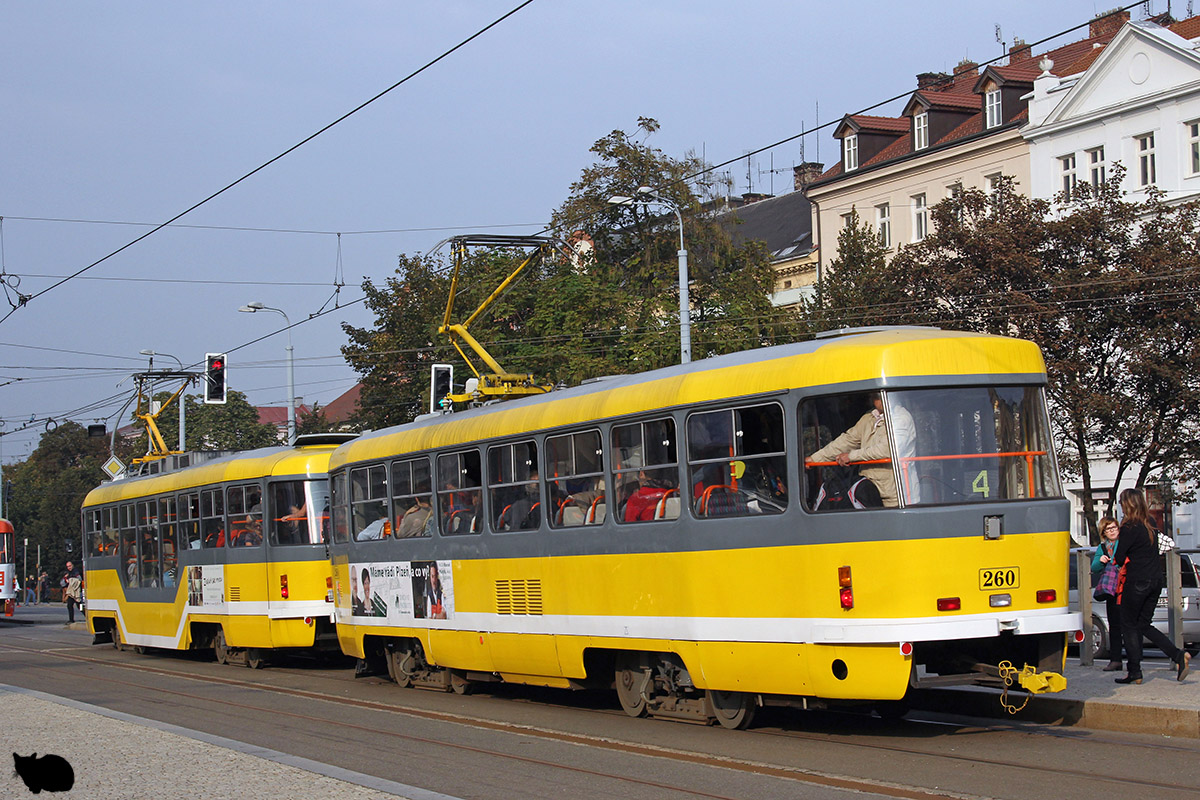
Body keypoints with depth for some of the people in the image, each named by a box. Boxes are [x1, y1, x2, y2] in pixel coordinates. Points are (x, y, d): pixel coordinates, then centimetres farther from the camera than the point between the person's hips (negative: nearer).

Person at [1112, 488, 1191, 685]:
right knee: (1144, 625, 14)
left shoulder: (1129, 528, -12)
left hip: (1137, 582, -7)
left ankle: (1134, 672, 3)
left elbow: (1119, 559, -11)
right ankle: (1179, 655, -2)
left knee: (1129, 626, 3)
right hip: (1156, 581, 7)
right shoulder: (1150, 526, 11)